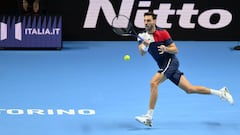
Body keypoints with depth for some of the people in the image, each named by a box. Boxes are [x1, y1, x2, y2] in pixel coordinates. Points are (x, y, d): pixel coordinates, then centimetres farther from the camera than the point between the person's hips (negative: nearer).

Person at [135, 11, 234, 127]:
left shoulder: (162, 33, -9)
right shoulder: (143, 36, 4)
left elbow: (175, 50, -7)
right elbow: (142, 53, -12)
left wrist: (165, 49, -28)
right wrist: (145, 44, -33)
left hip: (171, 61, -6)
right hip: (163, 66, 6)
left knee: (153, 83, -24)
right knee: (189, 89, 9)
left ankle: (149, 117, -22)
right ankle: (220, 92, 22)